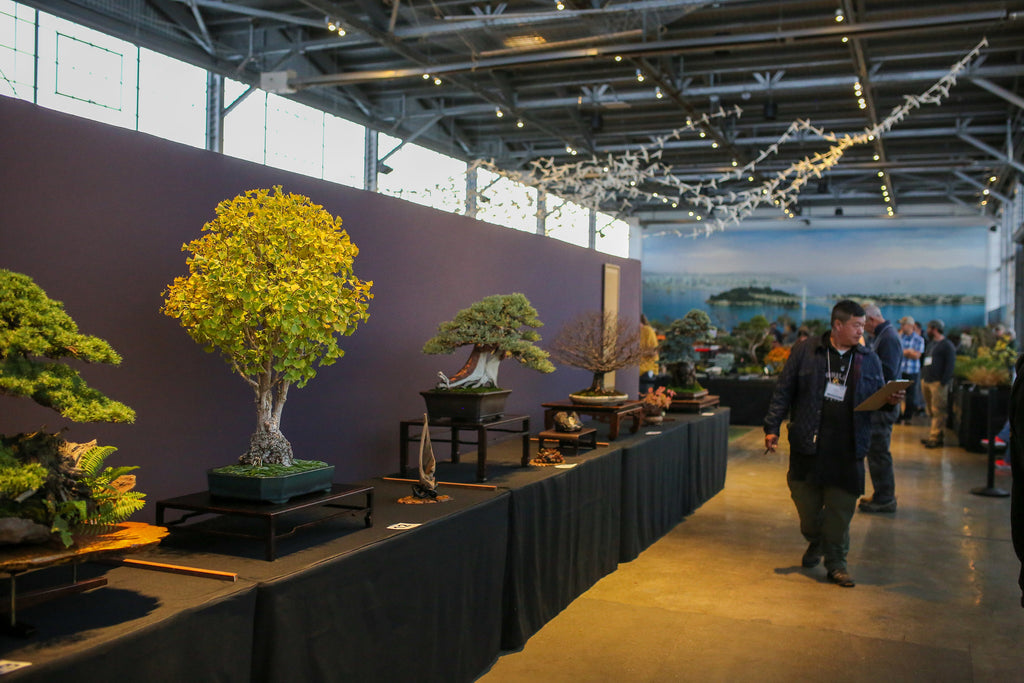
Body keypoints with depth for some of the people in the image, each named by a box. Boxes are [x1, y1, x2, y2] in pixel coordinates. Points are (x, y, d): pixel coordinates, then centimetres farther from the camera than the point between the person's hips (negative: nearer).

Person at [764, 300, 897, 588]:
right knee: (806, 502, 8)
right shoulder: (805, 351, 1)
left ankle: (836, 561, 18)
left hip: (847, 448, 1)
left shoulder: (869, 359, 9)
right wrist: (772, 427, -1)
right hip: (807, 444, -1)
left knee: (841, 508, 3)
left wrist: (890, 400, -7)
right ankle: (815, 544, 36)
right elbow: (784, 391, 3)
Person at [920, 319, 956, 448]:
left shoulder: (947, 345, -4)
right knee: (931, 411, 10)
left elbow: (950, 365, -11)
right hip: (926, 381, 8)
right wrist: (922, 377, 16)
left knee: (938, 412, -8)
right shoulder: (930, 344, 22)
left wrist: (943, 382, -17)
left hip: (938, 383, -8)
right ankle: (933, 435, 15)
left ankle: (936, 438, -8)